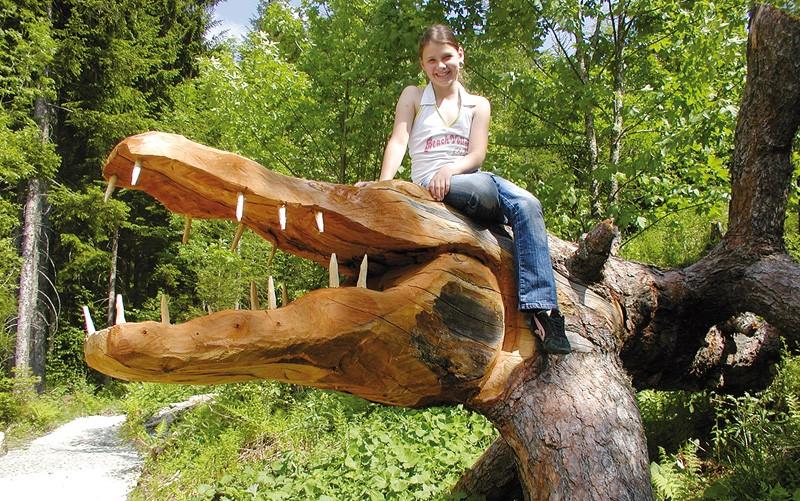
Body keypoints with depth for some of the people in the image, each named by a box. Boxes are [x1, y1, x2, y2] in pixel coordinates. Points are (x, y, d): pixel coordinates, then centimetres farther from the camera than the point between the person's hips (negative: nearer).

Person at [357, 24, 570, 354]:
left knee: (528, 205, -28)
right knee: (497, 191, -34)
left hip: (470, 179, 4)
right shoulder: (412, 96, 16)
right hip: (429, 188, -3)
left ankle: (541, 309, -32)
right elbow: (398, 141, 0)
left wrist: (449, 169, -18)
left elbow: (476, 156, 4)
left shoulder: (478, 104, 19)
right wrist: (384, 183, -18)